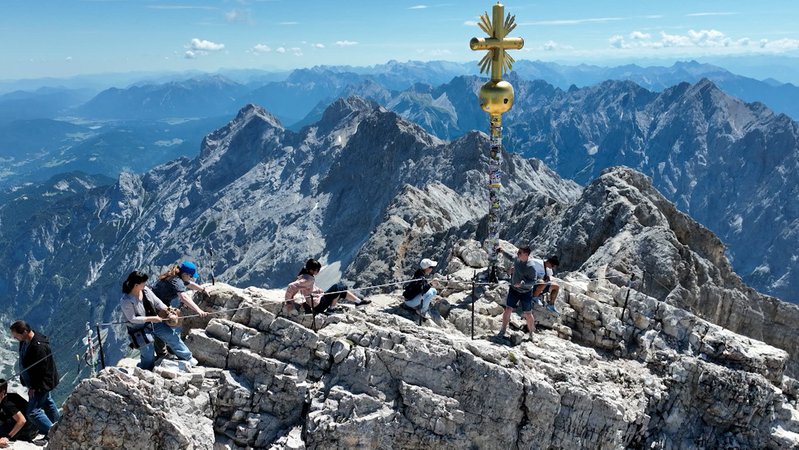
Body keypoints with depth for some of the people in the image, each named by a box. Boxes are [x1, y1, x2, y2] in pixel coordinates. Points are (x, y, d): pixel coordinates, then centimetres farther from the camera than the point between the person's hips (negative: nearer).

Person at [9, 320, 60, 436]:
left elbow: (41, 370, -29)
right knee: (47, 402, 26)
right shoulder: (24, 342, -3)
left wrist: (34, 387, -21)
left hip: (43, 383, -10)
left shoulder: (39, 346, -34)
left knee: (32, 412, -9)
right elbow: (24, 362, 13)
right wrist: (24, 379, 14)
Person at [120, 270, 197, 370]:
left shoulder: (145, 290, -8)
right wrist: (151, 318, -24)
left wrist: (169, 313, -8)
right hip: (140, 330, -6)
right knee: (148, 356, 0)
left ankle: (187, 358, 19)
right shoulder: (125, 301, -26)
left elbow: (157, 302, 1)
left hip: (154, 323, 6)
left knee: (172, 335, 5)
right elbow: (132, 319, -23)